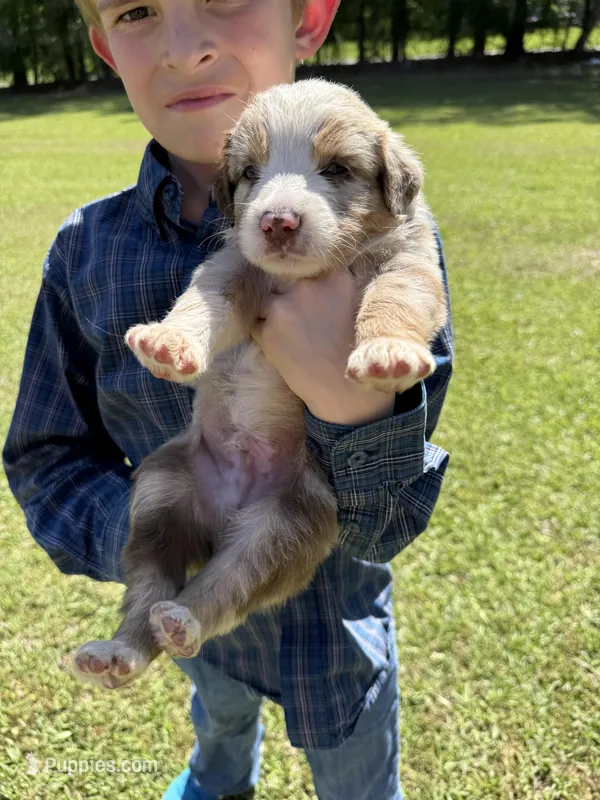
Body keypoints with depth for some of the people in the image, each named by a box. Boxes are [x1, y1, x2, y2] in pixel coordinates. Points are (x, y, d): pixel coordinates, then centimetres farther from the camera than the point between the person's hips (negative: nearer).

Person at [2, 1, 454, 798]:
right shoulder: (87, 250, -17)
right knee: (220, 712, 36)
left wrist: (354, 403, -44)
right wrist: (136, 536, -27)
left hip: (334, 615, -2)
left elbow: (384, 525, -23)